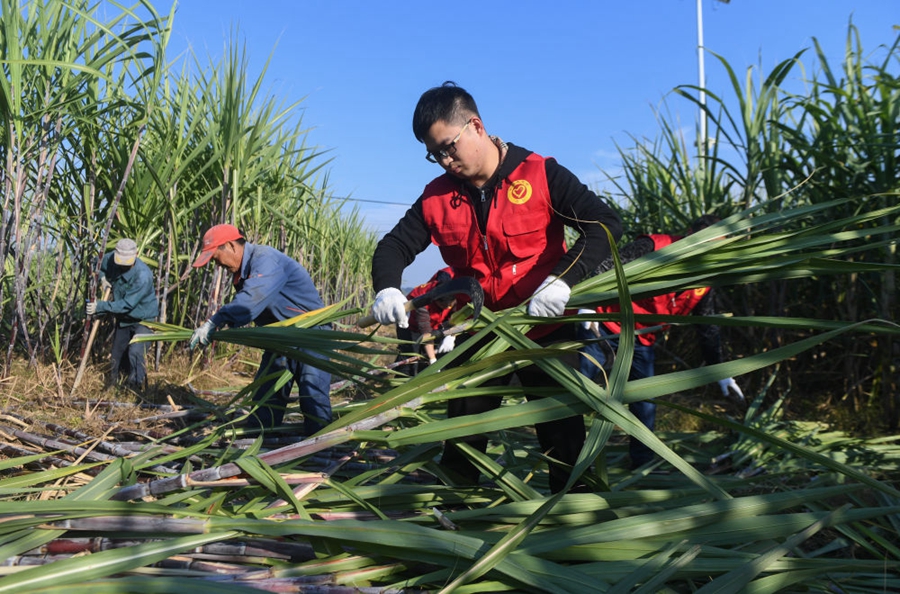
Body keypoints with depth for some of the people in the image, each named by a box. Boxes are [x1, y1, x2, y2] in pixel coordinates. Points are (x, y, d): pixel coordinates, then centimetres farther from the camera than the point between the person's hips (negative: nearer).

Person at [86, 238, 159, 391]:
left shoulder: (143, 276, -33)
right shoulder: (110, 259, -12)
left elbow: (127, 304, -32)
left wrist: (100, 306, -31)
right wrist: (102, 278, -7)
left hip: (143, 318, -7)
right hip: (123, 318, 7)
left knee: (135, 352, -21)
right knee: (117, 352, 17)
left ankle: (137, 386, -9)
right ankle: (113, 381, 36)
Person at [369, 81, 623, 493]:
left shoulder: (540, 175, -12)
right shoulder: (437, 197, -1)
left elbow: (605, 223, -20)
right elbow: (394, 246, 1)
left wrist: (563, 280, -35)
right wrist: (386, 289, -21)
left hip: (546, 329, -3)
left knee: (563, 438, 8)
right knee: (461, 441, 12)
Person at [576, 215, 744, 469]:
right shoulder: (653, 247, -17)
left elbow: (708, 327, 11)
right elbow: (605, 267, -23)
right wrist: (588, 303, -37)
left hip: (642, 344, 6)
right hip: (605, 328, -6)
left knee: (646, 406, 6)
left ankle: (643, 464, 21)